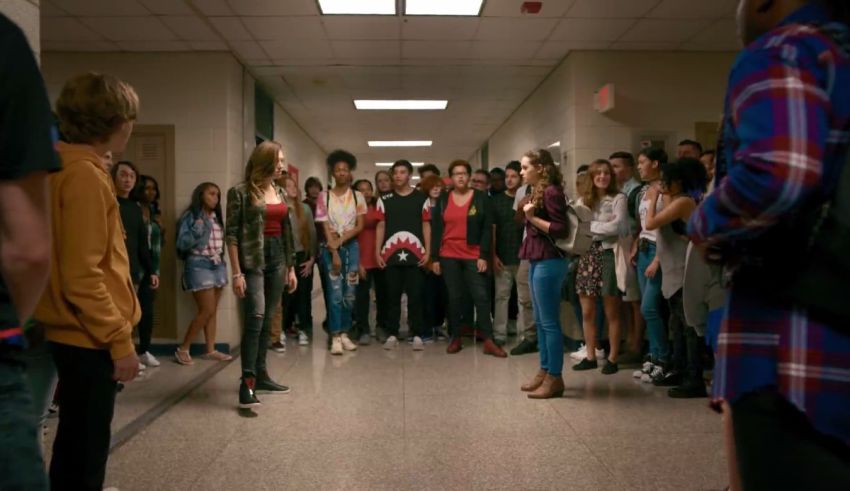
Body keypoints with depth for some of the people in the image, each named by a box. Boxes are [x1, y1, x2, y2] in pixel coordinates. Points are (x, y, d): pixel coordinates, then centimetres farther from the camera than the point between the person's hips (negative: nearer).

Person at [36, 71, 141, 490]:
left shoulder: (70, 169, 11)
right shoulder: (85, 176, -19)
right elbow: (82, 277, -23)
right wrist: (120, 339, -17)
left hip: (78, 335, 10)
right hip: (88, 338, -10)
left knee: (76, 441, 22)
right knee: (85, 445, 2)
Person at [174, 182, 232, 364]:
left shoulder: (216, 217, 12)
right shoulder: (190, 216, -7)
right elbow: (182, 244, -12)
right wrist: (196, 231, -23)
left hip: (218, 265, 7)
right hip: (199, 265, -7)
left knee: (213, 311, 8)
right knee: (206, 310, -8)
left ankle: (210, 350, 14)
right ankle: (183, 349, 4)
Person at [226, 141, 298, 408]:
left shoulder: (281, 193, 12)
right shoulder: (241, 192, -7)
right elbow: (231, 234, -10)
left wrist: (291, 267, 14)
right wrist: (237, 273, -15)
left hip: (277, 259, 7)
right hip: (253, 260, -6)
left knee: (267, 321, 10)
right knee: (255, 316, -18)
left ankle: (261, 375, 19)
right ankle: (247, 382, -17)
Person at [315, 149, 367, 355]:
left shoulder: (357, 196, 6)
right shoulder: (324, 196, 2)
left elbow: (360, 226, 2)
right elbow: (325, 226, -3)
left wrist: (341, 240, -12)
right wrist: (334, 252, -12)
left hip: (351, 246, 2)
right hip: (330, 248, -2)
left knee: (350, 293, 3)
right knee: (335, 292, -6)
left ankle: (344, 334, 15)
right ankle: (335, 337, -2)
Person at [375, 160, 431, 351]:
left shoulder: (421, 198, 6)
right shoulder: (384, 199, 9)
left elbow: (426, 225, 6)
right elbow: (381, 226, 9)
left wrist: (428, 251, -2)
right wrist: (377, 252, 1)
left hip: (414, 254, -1)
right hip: (390, 254, 1)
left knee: (415, 296, 0)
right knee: (392, 296, 5)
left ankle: (418, 335, 6)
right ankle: (392, 335, 12)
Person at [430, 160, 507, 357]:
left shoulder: (481, 197, 2)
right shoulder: (443, 199, 8)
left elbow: (487, 228, -2)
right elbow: (436, 230, 7)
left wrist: (484, 256, -9)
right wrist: (435, 257, 1)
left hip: (474, 256, -2)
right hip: (448, 256, 2)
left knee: (481, 296, -4)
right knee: (454, 297, 7)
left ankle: (488, 341, -1)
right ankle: (456, 338, 16)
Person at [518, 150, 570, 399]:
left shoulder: (551, 192, -13)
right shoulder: (538, 192, 15)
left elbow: (561, 229, -18)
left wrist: (533, 218, -19)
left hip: (548, 262, -10)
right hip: (537, 261, 10)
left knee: (550, 322, -4)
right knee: (540, 321, 14)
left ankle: (555, 378, 3)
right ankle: (544, 371, 23)